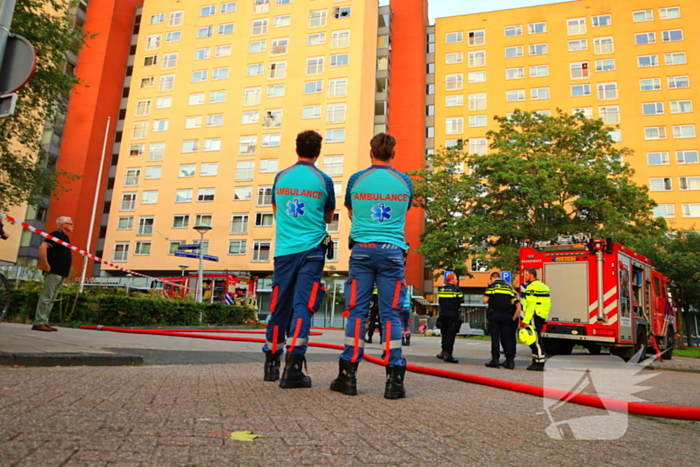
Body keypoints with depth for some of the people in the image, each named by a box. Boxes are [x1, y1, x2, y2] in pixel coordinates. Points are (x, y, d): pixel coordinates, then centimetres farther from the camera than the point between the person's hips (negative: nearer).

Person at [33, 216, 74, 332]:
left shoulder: (64, 237, 21)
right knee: (46, 297, -9)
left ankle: (44, 322, 14)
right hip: (54, 271, -10)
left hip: (61, 273, 10)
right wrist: (45, 264, -22)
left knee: (51, 299, 10)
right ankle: (39, 323, -8)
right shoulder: (56, 234, -7)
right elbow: (42, 247, -20)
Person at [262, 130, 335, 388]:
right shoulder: (323, 180, 0)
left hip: (283, 250, 3)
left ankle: (271, 363, 23)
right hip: (311, 249, -3)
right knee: (303, 306, -5)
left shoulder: (281, 177, 7)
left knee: (279, 306, 11)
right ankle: (292, 368, -11)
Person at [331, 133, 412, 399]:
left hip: (362, 249, 0)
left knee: (357, 311, 2)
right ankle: (394, 379, -1)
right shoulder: (405, 182, 7)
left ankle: (348, 374, 4)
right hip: (392, 251, 1)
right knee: (391, 313, 1)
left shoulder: (356, 179, 4)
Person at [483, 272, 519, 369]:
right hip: (507, 316, 4)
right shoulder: (509, 287, 15)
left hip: (494, 314, -3)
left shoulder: (492, 286, 1)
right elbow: (518, 306, 10)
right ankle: (510, 360, 6)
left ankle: (495, 360, -1)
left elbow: (485, 300, -8)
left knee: (495, 337, 0)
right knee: (506, 338, 8)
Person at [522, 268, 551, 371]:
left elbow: (531, 305, -19)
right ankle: (536, 362, 19)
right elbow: (548, 303, 21)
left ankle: (539, 364, -5)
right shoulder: (542, 285, 19)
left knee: (535, 340, -7)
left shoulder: (532, 287, -13)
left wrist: (526, 320, -20)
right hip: (542, 316, 10)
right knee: (535, 340, 15)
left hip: (535, 316, -10)